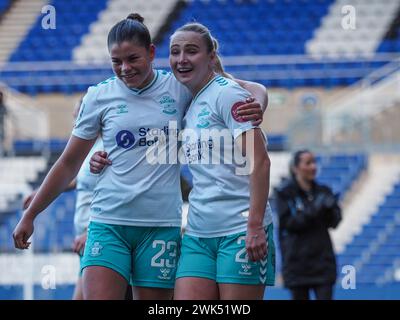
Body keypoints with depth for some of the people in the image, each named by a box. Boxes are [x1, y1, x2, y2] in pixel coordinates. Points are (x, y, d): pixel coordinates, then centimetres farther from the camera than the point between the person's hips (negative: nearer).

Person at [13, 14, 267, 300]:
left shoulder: (180, 88, 2)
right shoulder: (99, 96, 4)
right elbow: (69, 164, 12)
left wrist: (252, 109, -18)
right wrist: (29, 216, 13)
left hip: (161, 224, 0)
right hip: (108, 223, 0)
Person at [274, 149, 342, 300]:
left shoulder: (323, 191, 7)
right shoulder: (284, 193, -4)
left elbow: (334, 222, 5)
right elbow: (286, 223, -12)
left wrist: (330, 208, -16)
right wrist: (313, 211, -22)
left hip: (322, 261, 2)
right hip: (297, 262, -2)